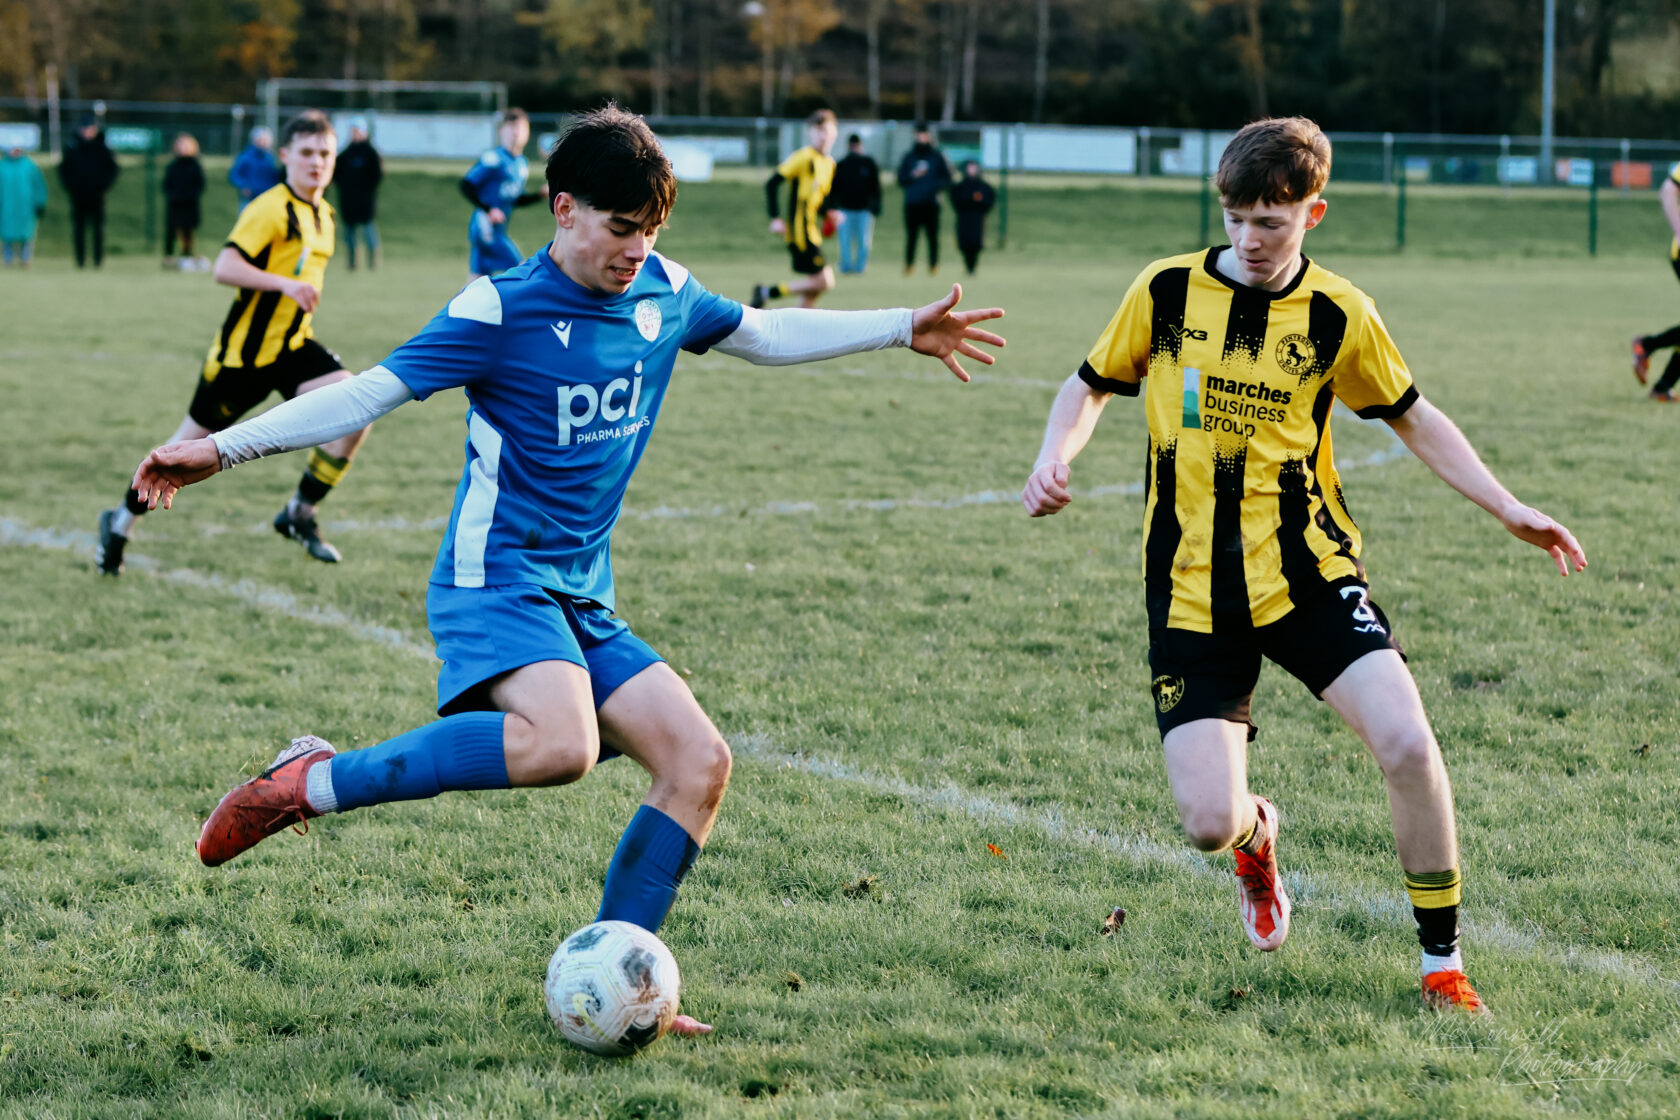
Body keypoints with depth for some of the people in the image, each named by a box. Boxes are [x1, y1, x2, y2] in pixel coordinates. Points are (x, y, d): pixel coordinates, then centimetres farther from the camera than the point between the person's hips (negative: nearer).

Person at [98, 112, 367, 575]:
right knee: (195, 441, 5)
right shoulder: (272, 209, -18)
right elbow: (224, 267, -27)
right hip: (245, 349, -7)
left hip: (293, 346, 7)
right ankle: (123, 518, 28)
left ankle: (300, 513, -2)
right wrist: (286, 285, -34)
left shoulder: (323, 215, 9)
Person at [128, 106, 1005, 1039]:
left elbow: (764, 335, 26)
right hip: (497, 582, -8)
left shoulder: (663, 293, 9)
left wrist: (905, 328, 28)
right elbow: (370, 393, -13)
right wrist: (223, 448, -20)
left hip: (585, 606, 8)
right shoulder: (502, 311, -11)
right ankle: (312, 783, -22)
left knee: (699, 762, -4)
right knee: (561, 743, -35)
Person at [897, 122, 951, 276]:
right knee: (911, 236, -1)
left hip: (931, 204, -1)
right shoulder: (909, 156, 13)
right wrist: (913, 176, -8)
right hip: (912, 204, 1)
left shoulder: (937, 156, 9)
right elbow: (901, 179, 12)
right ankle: (909, 264, 3)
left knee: (932, 236, -3)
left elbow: (947, 178, 10)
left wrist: (937, 187, -9)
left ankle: (933, 264, 2)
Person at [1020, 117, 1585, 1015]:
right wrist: (1054, 460, -8)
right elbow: (1091, 386, 12)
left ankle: (1442, 963, 1)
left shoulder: (1338, 316, -2)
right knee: (1208, 824, -12)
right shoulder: (1166, 291, -2)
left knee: (1408, 745, -20)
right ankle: (1255, 835, 30)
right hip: (1192, 595, 0)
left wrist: (1509, 510, 6)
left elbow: (1411, 418, 13)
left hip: (1307, 576, 0)